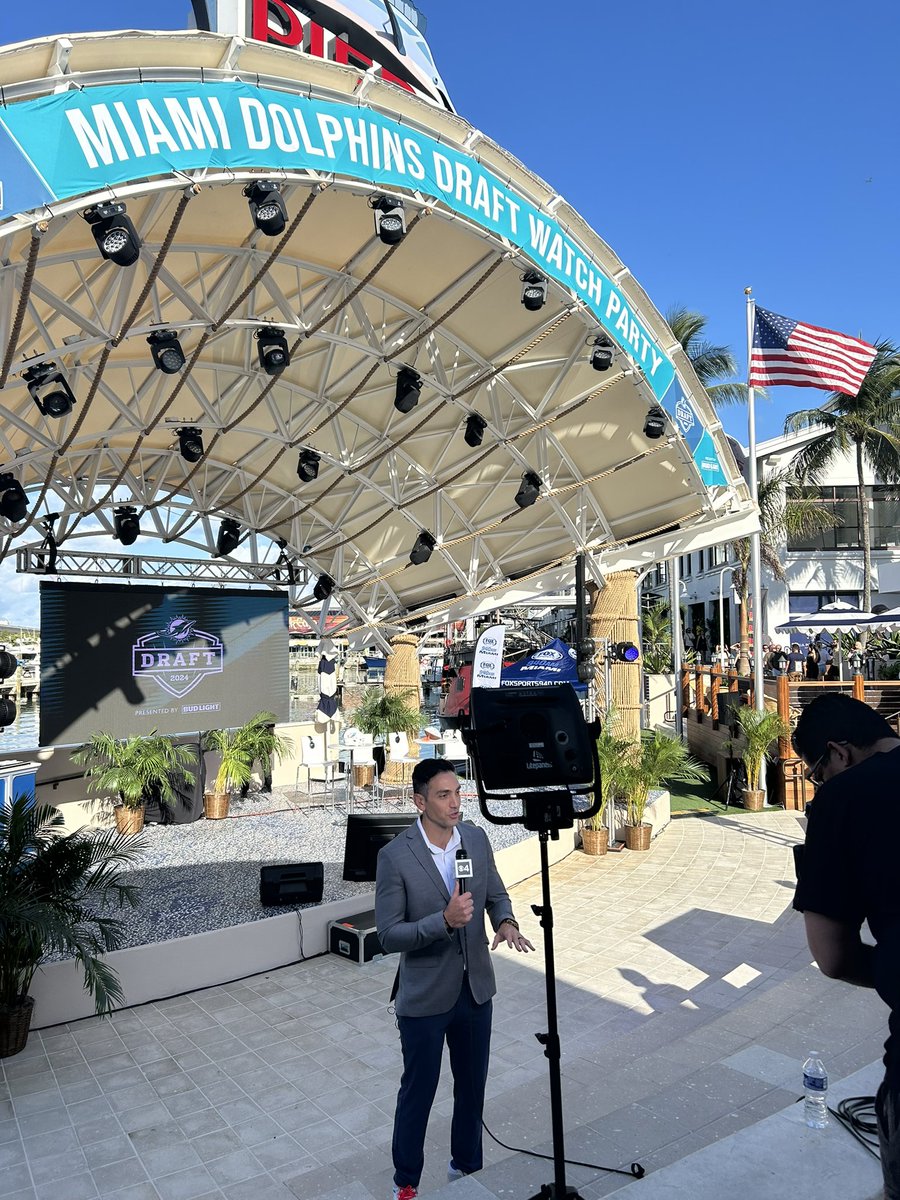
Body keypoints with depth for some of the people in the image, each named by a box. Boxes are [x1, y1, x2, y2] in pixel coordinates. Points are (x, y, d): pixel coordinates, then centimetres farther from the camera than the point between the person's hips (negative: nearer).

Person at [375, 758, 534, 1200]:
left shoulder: (476, 838, -7)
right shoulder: (395, 856, -22)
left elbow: (496, 894, 7)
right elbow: (388, 934, -19)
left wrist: (505, 921, -15)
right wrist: (445, 921, -32)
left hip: (475, 988, 4)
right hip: (425, 996, -4)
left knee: (472, 1085, 22)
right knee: (418, 1091, 15)